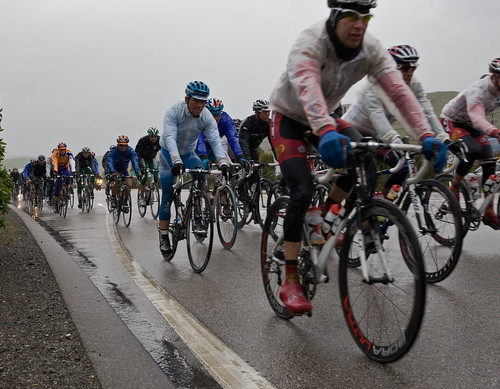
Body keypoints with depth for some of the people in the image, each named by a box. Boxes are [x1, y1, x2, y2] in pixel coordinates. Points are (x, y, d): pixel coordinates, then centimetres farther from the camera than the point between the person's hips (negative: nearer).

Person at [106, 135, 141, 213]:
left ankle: (125, 202, 3)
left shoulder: (131, 151, -24)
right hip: (115, 169, -2)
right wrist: (112, 172, -60)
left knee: (129, 185, -17)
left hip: (124, 169, 2)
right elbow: (109, 162, -41)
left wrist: (137, 172, -55)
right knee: (115, 181, -30)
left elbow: (135, 161, -36)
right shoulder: (113, 151, -28)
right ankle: (113, 198, -7)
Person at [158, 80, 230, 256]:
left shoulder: (207, 117, -17)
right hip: (169, 154, -3)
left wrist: (223, 162, -44)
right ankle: (163, 237, 4)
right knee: (168, 196, -6)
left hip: (188, 153, 3)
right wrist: (176, 161, -54)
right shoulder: (174, 111, -27)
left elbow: (215, 140, -27)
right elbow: (170, 138, -38)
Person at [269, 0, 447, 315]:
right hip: (290, 120, -5)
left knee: (367, 164, -19)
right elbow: (308, 88, -50)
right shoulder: (310, 43, -31)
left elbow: (398, 89, -26)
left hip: (327, 118, 5)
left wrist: (426, 135, -39)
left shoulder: (370, 49, -16)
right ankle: (290, 282, -12)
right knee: (303, 191, -21)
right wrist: (326, 132, -68)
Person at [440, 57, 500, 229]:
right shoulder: (478, 90, -33)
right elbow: (478, 118, -48)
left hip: (470, 125, 7)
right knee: (473, 150, -34)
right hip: (451, 121, -7)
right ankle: (453, 188, -10)